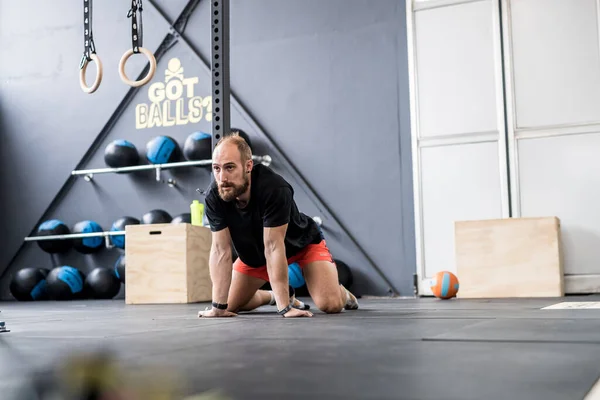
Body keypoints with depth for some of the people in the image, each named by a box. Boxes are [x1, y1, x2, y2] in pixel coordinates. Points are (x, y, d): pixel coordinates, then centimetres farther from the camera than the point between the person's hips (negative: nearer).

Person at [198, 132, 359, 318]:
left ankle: (343, 293, 17)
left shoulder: (274, 188, -38)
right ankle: (273, 296, 27)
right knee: (231, 305, -2)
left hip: (302, 242, -4)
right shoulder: (213, 197, -25)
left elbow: (273, 246, -37)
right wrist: (218, 306, -26)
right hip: (255, 250, 4)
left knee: (330, 304, -21)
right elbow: (220, 249, -23)